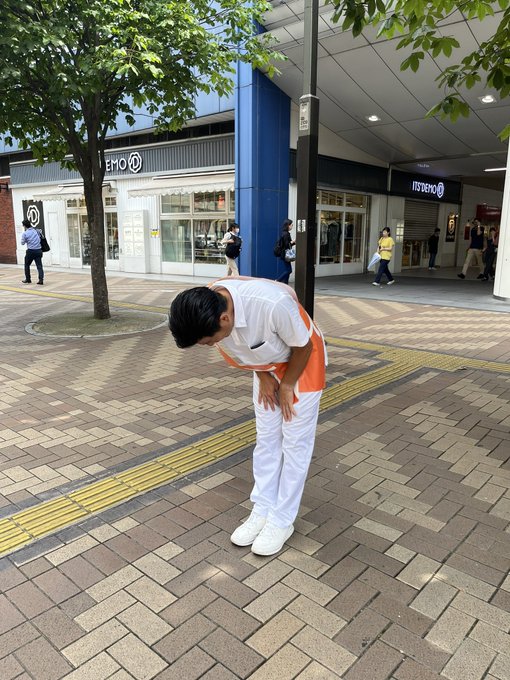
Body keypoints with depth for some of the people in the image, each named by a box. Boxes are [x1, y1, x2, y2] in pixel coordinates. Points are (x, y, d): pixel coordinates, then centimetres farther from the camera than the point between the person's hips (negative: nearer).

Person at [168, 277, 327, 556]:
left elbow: (303, 346, -23)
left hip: (303, 360, -5)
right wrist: (263, 377, -2)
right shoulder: (205, 310, -24)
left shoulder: (273, 304, -43)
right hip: (267, 363, 5)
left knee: (295, 443, 2)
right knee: (266, 439, 10)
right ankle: (262, 511, 23)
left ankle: (282, 521, 15)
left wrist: (287, 385, -11)